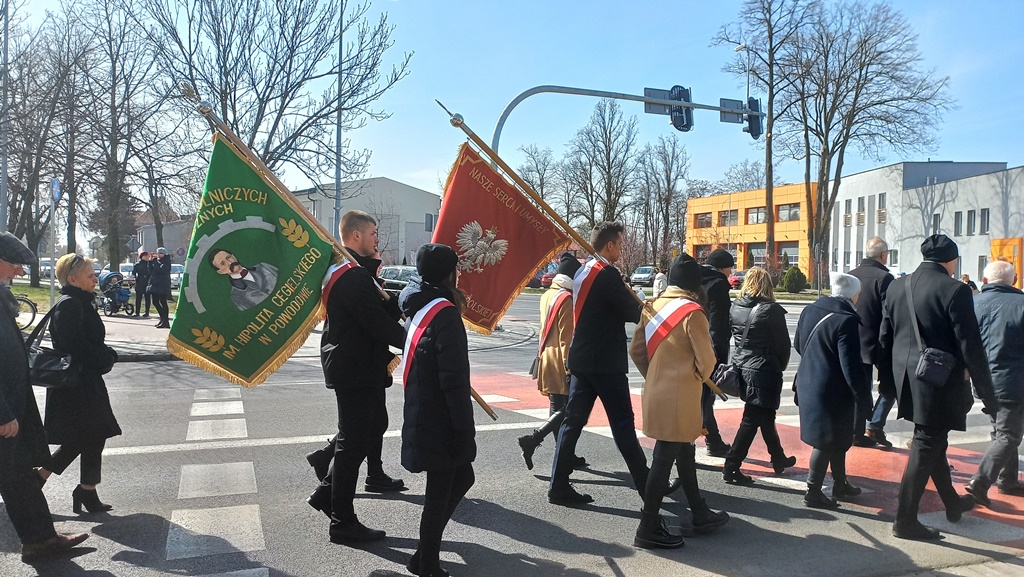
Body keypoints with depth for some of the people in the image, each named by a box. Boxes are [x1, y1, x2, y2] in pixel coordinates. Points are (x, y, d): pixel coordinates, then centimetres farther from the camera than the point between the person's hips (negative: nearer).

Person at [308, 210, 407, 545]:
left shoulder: (353, 271, 16)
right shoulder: (353, 276, -20)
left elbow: (381, 312, 14)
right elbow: (378, 322, -23)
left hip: (361, 366, 11)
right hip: (355, 369, -11)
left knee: (373, 425, 21)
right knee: (353, 441, -3)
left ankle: (327, 493, 31)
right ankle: (343, 522, 7)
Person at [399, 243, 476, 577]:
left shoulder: (420, 308, 10)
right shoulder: (445, 314, -18)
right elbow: (454, 380, -22)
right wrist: (464, 427, -18)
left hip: (423, 416, 9)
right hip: (439, 421, -9)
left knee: (461, 477, 20)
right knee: (441, 490, 4)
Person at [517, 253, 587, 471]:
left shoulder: (547, 295, 11)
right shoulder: (567, 299, -15)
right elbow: (567, 338, -18)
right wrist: (570, 368, -18)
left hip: (547, 360, 9)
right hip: (561, 363, -9)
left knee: (556, 409, 11)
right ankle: (532, 439, -12)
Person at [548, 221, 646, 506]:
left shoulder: (582, 272, 13)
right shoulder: (607, 273, -15)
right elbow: (633, 312, -15)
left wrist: (640, 306, 9)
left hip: (581, 359, 8)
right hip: (605, 362, -8)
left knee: (574, 420, 8)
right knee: (623, 423, 0)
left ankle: (559, 485, 10)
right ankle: (646, 487, 10)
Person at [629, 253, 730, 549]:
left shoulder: (653, 306, 6)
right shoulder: (692, 312, -16)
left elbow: (636, 350, 9)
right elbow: (707, 359, -16)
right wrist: (699, 377, 5)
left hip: (657, 392, 8)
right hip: (679, 398, -8)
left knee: (685, 453, 21)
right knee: (664, 461, -1)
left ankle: (700, 514, 35)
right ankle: (648, 529, 7)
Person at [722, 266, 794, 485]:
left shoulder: (735, 308, 1)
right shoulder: (771, 310, -14)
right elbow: (783, 344, -8)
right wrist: (780, 367, 8)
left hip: (741, 368, 7)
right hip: (764, 371, -7)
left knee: (765, 416, 21)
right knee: (751, 420, -1)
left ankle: (779, 459, 36)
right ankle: (731, 468, -1)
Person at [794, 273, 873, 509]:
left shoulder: (810, 311, 3)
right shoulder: (846, 321, -21)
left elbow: (798, 345, 17)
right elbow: (852, 366, -21)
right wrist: (864, 399, -13)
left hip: (808, 385, 9)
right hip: (832, 391, -9)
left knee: (838, 438, 22)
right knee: (827, 442, 4)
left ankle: (840, 484, 35)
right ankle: (813, 492, 11)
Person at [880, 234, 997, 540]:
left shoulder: (896, 287, 4)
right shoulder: (955, 290, -15)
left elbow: (884, 338, 7)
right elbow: (971, 348, -15)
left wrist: (893, 379, 18)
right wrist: (988, 395, -7)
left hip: (908, 381, 7)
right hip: (940, 383, -7)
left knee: (933, 440, 22)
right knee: (926, 446, 2)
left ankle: (952, 502, 42)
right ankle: (905, 520, 8)